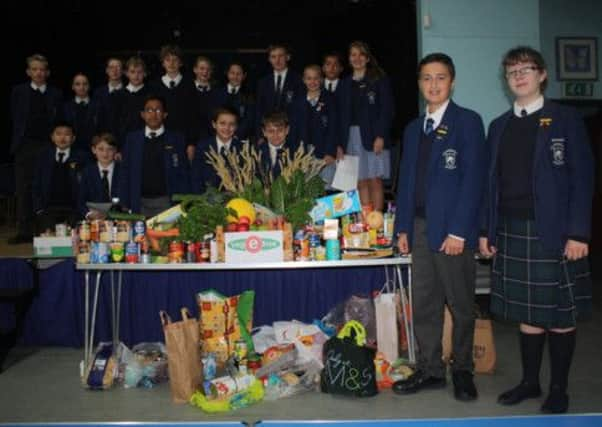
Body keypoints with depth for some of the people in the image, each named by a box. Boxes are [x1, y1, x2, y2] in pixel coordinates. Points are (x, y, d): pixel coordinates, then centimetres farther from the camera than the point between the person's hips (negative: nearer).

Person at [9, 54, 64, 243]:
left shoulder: (56, 94, 9)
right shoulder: (19, 91, 10)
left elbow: (59, 121, 5)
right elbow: (14, 118, 6)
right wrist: (17, 142, -2)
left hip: (48, 145, -1)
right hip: (25, 146, 1)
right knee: (23, 190, 1)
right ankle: (24, 231, 6)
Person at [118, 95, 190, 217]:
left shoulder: (176, 139, 5)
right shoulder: (132, 139, 10)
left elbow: (184, 175, 3)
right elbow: (125, 173, 10)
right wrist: (124, 205, 2)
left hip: (166, 203, -1)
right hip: (140, 204, 1)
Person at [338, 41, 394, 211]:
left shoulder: (379, 79, 3)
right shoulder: (345, 83, 16)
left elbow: (386, 110, -4)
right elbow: (341, 115, 14)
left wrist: (380, 136, -14)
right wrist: (340, 144, 7)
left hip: (373, 137, -4)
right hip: (351, 137, 4)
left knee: (375, 181, -5)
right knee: (361, 182, 2)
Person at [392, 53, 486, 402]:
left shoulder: (468, 121, -2)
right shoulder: (413, 129, 17)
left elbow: (473, 179, -10)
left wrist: (458, 231, -16)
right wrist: (403, 227, 9)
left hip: (453, 231, -5)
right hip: (420, 228, 6)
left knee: (461, 305, 6)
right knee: (424, 305, 8)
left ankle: (463, 371, 21)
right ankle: (430, 370, 19)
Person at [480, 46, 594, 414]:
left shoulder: (566, 119, 0)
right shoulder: (499, 126, 13)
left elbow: (582, 178, -5)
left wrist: (579, 233, -12)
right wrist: (486, 230, 7)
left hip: (554, 231, -4)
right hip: (512, 231, 4)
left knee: (560, 313, 4)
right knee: (527, 313, 11)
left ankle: (559, 389, 18)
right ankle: (530, 381, 24)